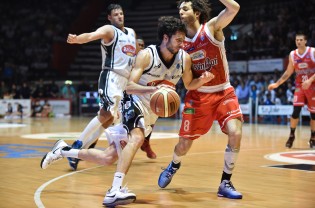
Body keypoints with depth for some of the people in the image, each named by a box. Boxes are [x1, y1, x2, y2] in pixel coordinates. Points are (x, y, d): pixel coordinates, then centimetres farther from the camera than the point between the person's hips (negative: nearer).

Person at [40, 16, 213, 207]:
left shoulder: (184, 58, -6)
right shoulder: (147, 55, -20)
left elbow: (189, 85, 9)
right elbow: (130, 86, -25)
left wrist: (202, 81, -13)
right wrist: (154, 89, -42)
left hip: (151, 114, 6)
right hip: (135, 103, -6)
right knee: (137, 137, -38)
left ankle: (63, 150, 25)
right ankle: (115, 191, -43)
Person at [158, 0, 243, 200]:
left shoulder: (212, 27, -10)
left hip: (224, 93, -2)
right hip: (198, 95, 3)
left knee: (235, 133, -22)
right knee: (184, 143, 5)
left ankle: (225, 183, -4)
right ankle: (173, 166, 42)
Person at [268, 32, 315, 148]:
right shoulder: (292, 55, 3)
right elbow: (288, 72, 11)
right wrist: (277, 84, 4)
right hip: (300, 87, 2)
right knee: (296, 111, -13)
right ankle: (291, 136, 1)